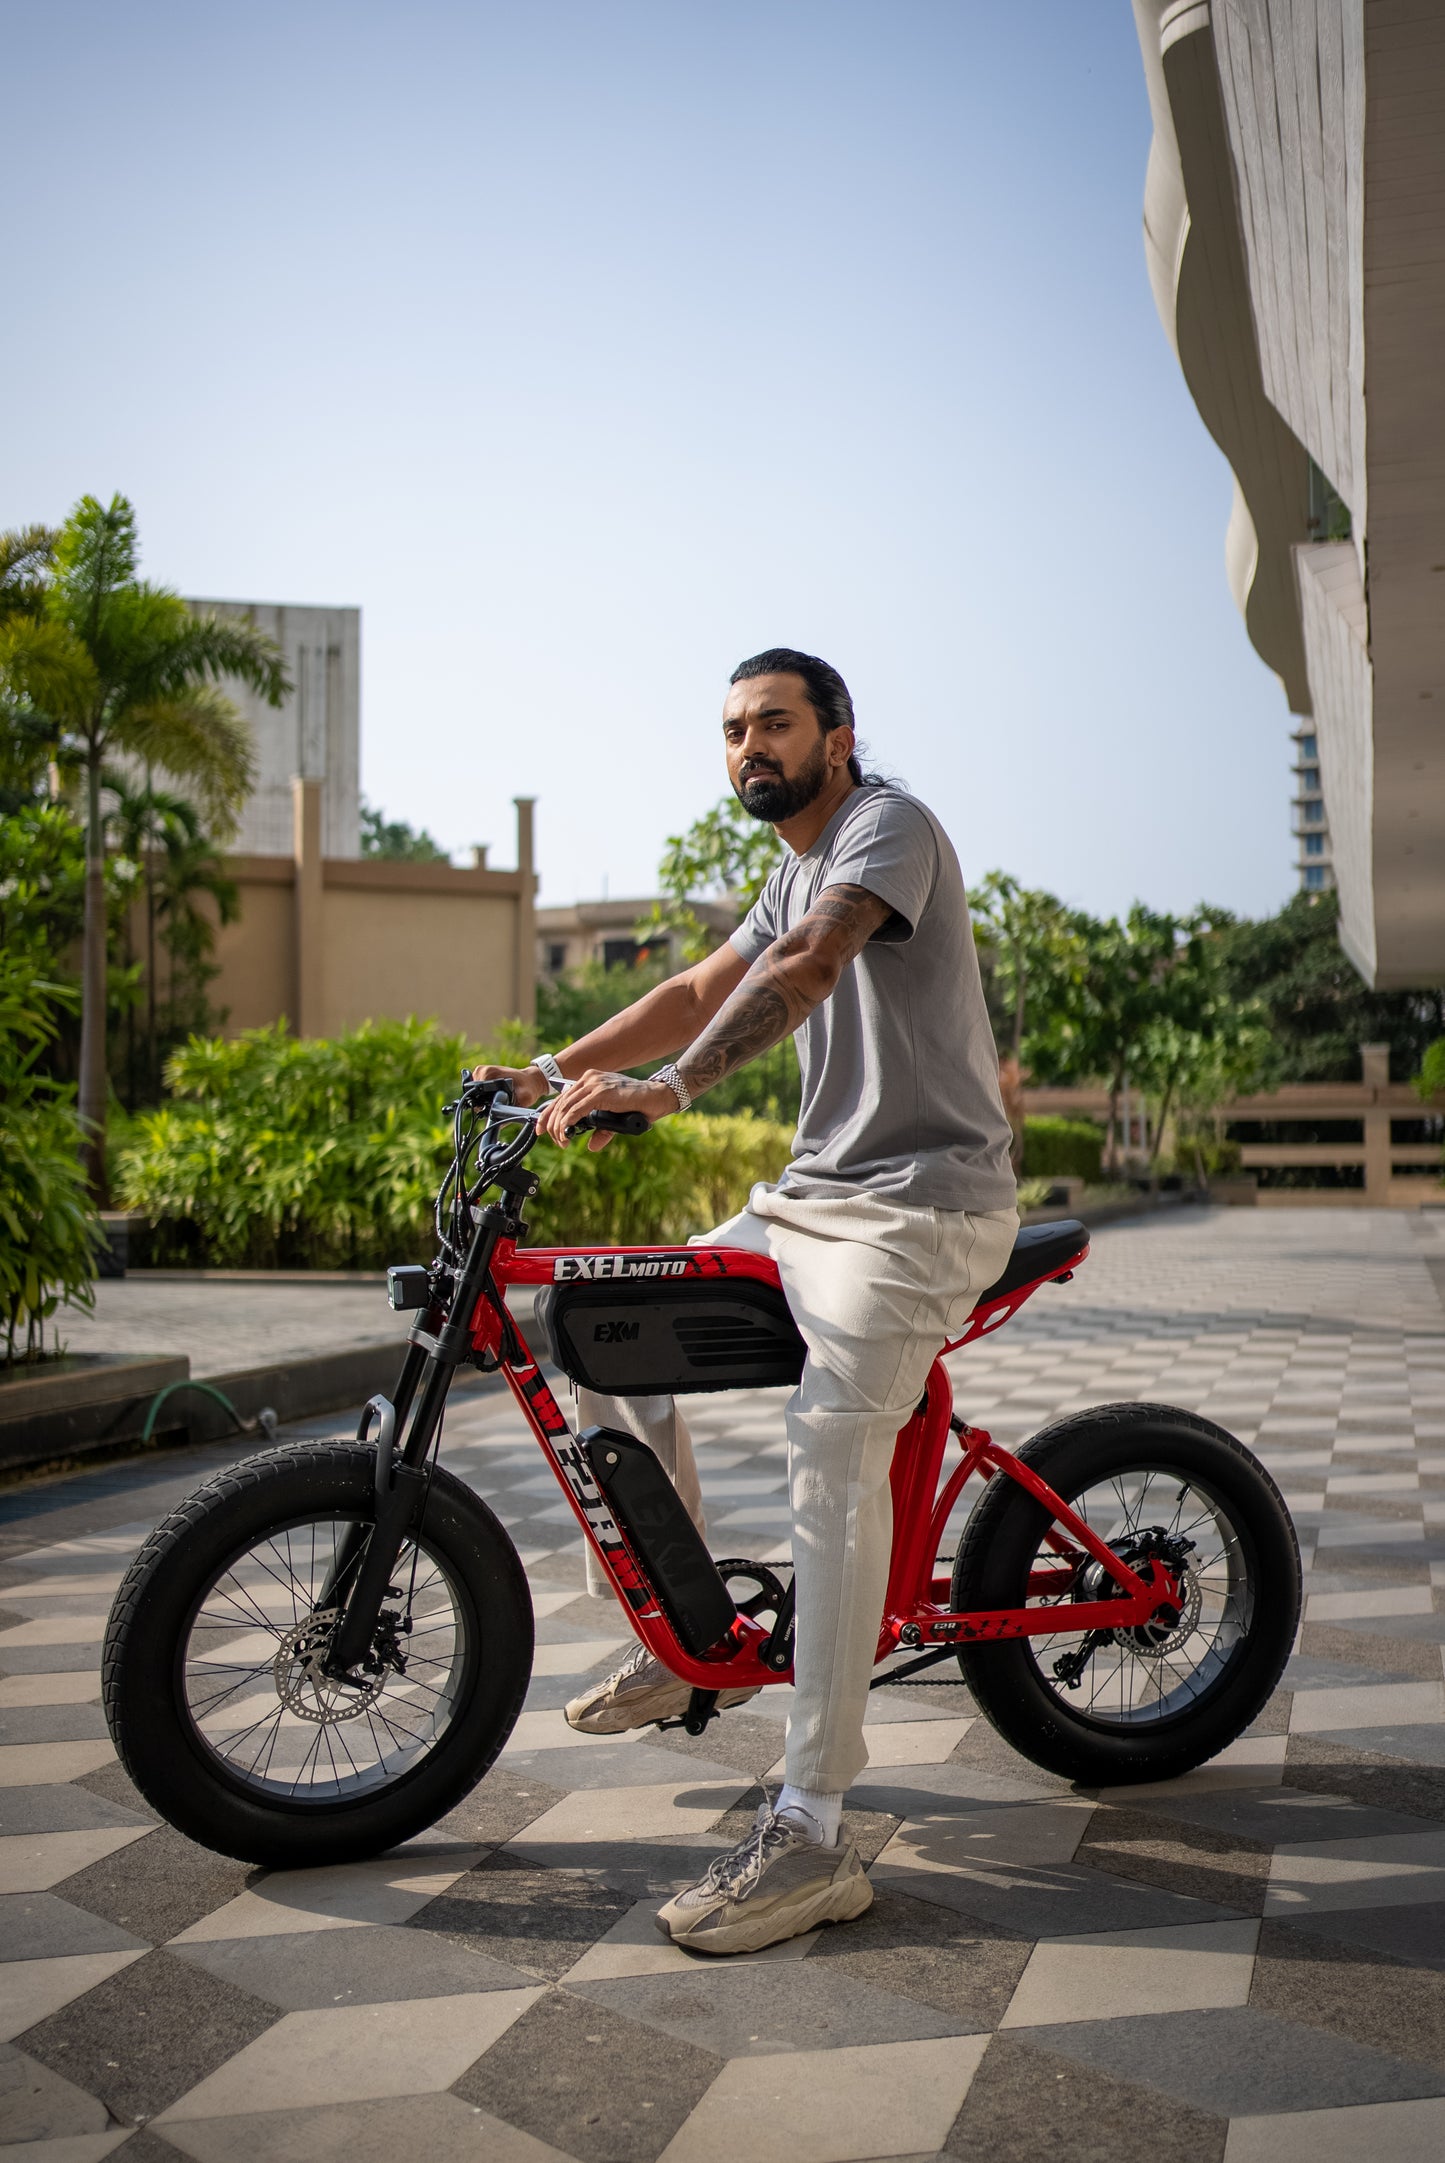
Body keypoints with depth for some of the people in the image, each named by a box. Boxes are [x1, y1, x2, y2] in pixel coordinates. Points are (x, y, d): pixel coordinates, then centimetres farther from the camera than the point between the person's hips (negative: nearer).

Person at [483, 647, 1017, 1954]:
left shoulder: (889, 825, -9)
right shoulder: (797, 870, 22)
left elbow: (806, 968, -26)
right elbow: (703, 992, 22)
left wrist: (665, 1089, -38)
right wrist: (552, 1071, 11)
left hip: (920, 1199, -9)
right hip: (814, 1195, 10)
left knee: (833, 1453, -24)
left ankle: (813, 1838, -23)